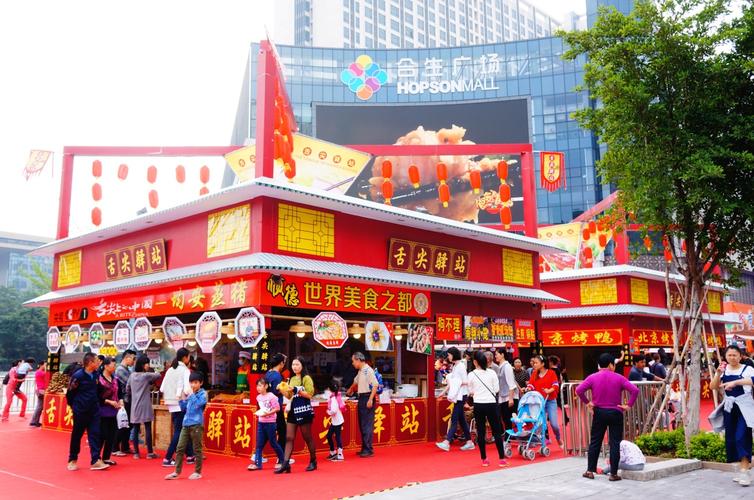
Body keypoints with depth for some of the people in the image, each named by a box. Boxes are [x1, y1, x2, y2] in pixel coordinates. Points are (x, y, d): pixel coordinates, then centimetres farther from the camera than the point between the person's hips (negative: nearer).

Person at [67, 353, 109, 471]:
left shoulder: (96, 374, 2)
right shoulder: (78, 376, -16)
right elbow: (70, 393, -7)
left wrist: (96, 402, 12)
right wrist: (74, 406, 3)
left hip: (94, 411, 5)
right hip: (80, 411, -5)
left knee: (95, 434, -1)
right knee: (76, 435, 9)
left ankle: (95, 460, -1)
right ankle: (72, 460, 24)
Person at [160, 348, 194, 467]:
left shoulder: (170, 370, 9)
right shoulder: (185, 370, -11)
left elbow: (162, 389, 5)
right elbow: (187, 390, -22)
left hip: (171, 405, 7)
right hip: (181, 404, -7)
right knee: (178, 432, 0)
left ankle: (190, 455, 23)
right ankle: (167, 459, -3)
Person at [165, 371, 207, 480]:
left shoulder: (203, 394, -3)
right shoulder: (190, 394, 14)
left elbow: (198, 404, -20)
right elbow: (184, 409, 19)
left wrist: (193, 394, -12)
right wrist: (182, 399, 6)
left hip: (196, 425, -6)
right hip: (186, 424, 6)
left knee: (197, 449, 2)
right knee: (180, 448, 5)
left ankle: (198, 472, 12)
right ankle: (177, 472, 12)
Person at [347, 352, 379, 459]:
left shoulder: (368, 370, -13)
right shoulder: (360, 371, 15)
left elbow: (375, 385, -20)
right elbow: (356, 382, 35)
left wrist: (370, 399, -25)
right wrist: (350, 391, 52)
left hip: (367, 398, -9)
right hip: (361, 398, 9)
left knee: (367, 425, -8)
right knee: (362, 425, 11)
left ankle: (369, 450, -6)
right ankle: (364, 448, 17)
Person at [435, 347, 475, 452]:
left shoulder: (460, 366, -12)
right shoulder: (455, 366, 14)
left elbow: (465, 382, -16)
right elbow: (451, 383, 18)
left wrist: (456, 383, -13)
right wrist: (444, 392, 14)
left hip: (460, 395, -9)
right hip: (456, 396, 9)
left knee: (454, 419, -11)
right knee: (461, 419, 11)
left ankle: (447, 443, -15)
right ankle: (469, 442, 16)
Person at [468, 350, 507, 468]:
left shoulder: (471, 375, -3)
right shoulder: (492, 373, -3)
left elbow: (471, 392, 5)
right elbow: (497, 389, 1)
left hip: (478, 405, 0)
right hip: (491, 404, 0)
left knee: (481, 432, 8)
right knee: (497, 431, 6)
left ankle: (484, 459, 12)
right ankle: (501, 458, 6)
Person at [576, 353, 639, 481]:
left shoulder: (593, 377, -4)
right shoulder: (618, 378, -6)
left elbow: (579, 390, -12)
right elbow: (635, 390, -14)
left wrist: (587, 402, 0)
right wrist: (629, 405, -7)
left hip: (599, 413, 2)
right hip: (615, 413, -2)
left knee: (595, 442, 10)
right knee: (615, 443, 4)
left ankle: (590, 471, 13)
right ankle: (613, 474, 5)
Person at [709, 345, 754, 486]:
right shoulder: (724, 370, 6)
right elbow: (713, 387, 0)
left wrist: (735, 382, -39)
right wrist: (718, 373, -15)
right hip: (729, 407, 5)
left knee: (742, 437, -15)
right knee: (731, 438, 7)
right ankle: (742, 468, 19)